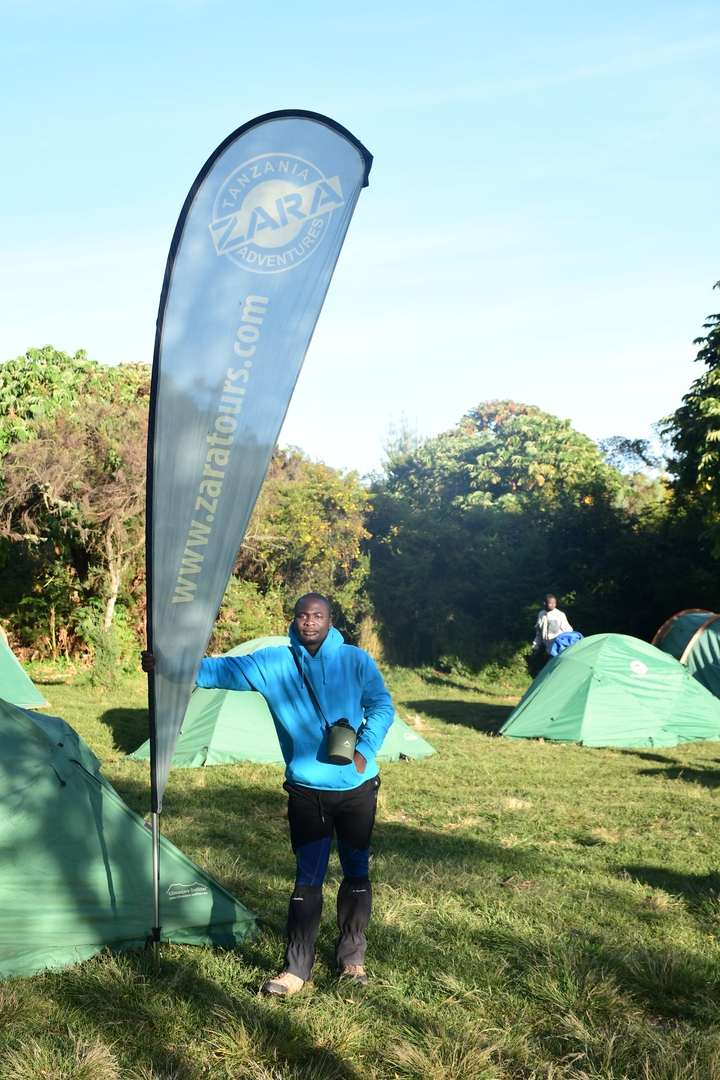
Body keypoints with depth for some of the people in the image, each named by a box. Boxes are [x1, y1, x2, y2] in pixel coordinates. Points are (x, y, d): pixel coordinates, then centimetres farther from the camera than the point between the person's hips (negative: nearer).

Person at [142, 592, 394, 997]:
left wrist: (365, 751, -14)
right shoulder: (271, 664, -5)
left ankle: (352, 957, 29)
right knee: (308, 879, 3)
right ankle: (296, 968, 11)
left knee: (357, 873, 12)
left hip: (357, 788, 0)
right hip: (307, 791, 0)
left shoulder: (356, 661, -6)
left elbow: (382, 707, -1)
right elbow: (221, 670, -12)